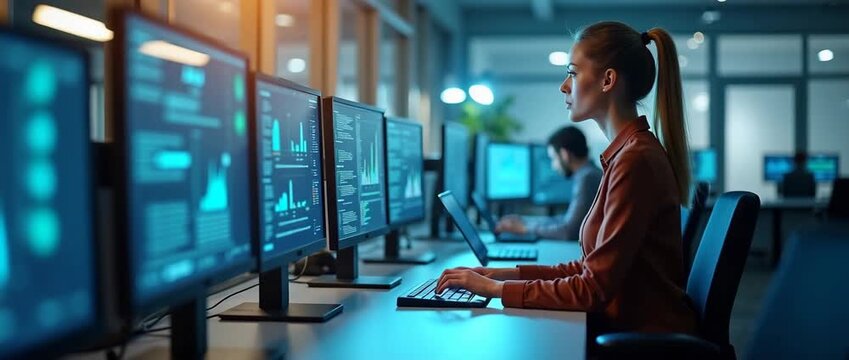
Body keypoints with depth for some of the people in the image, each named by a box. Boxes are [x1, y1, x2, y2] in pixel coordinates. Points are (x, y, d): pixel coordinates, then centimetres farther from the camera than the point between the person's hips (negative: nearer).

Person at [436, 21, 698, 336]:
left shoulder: (635, 160, -19)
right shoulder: (628, 152, 11)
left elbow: (595, 288, -19)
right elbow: (594, 268, 12)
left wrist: (497, 288, -13)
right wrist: (508, 274, 5)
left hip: (646, 337, -8)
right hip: (625, 326, 8)